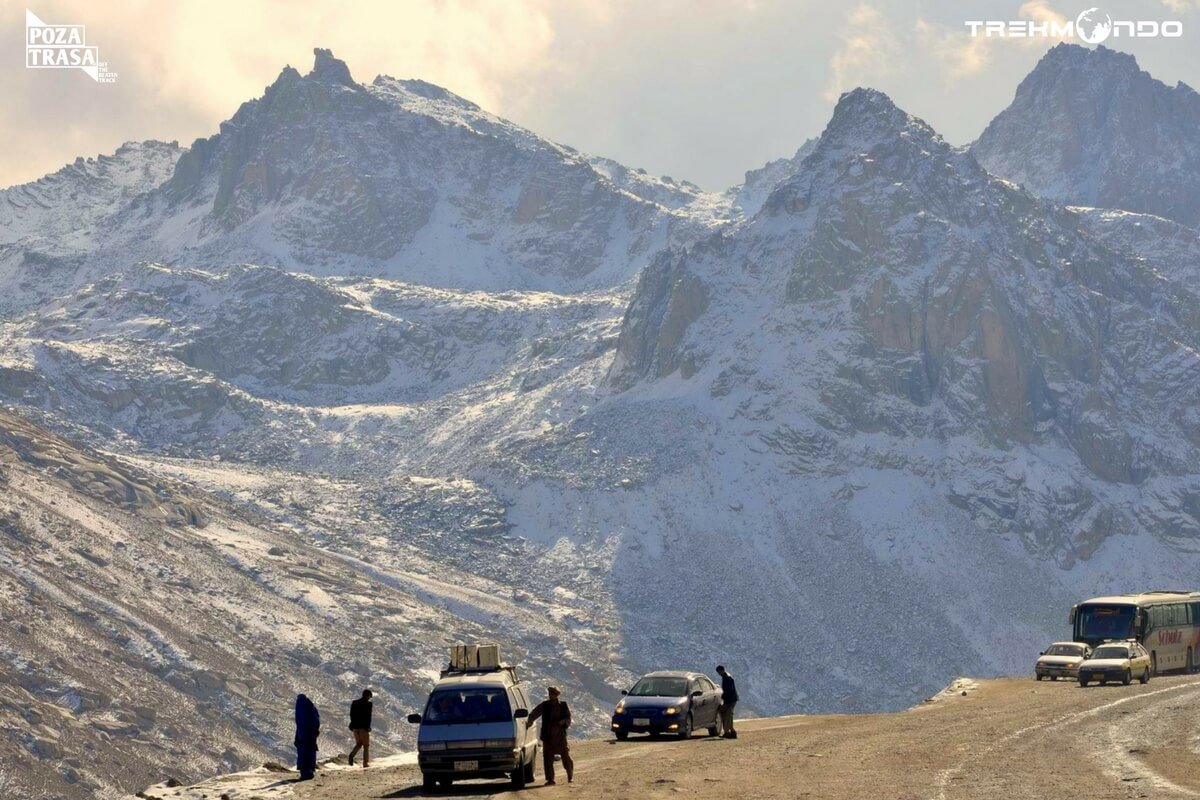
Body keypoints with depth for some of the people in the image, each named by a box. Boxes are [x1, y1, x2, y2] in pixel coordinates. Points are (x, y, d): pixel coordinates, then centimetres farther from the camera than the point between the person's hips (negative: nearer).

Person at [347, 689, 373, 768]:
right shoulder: (368, 704, -9)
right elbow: (368, 716, -14)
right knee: (366, 745, 6)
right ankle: (366, 763, 3)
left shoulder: (354, 703, 8)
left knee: (358, 744, 16)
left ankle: (352, 754, -12)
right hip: (364, 727, -5)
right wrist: (368, 727, -8)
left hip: (355, 727, 5)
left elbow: (351, 715, 10)